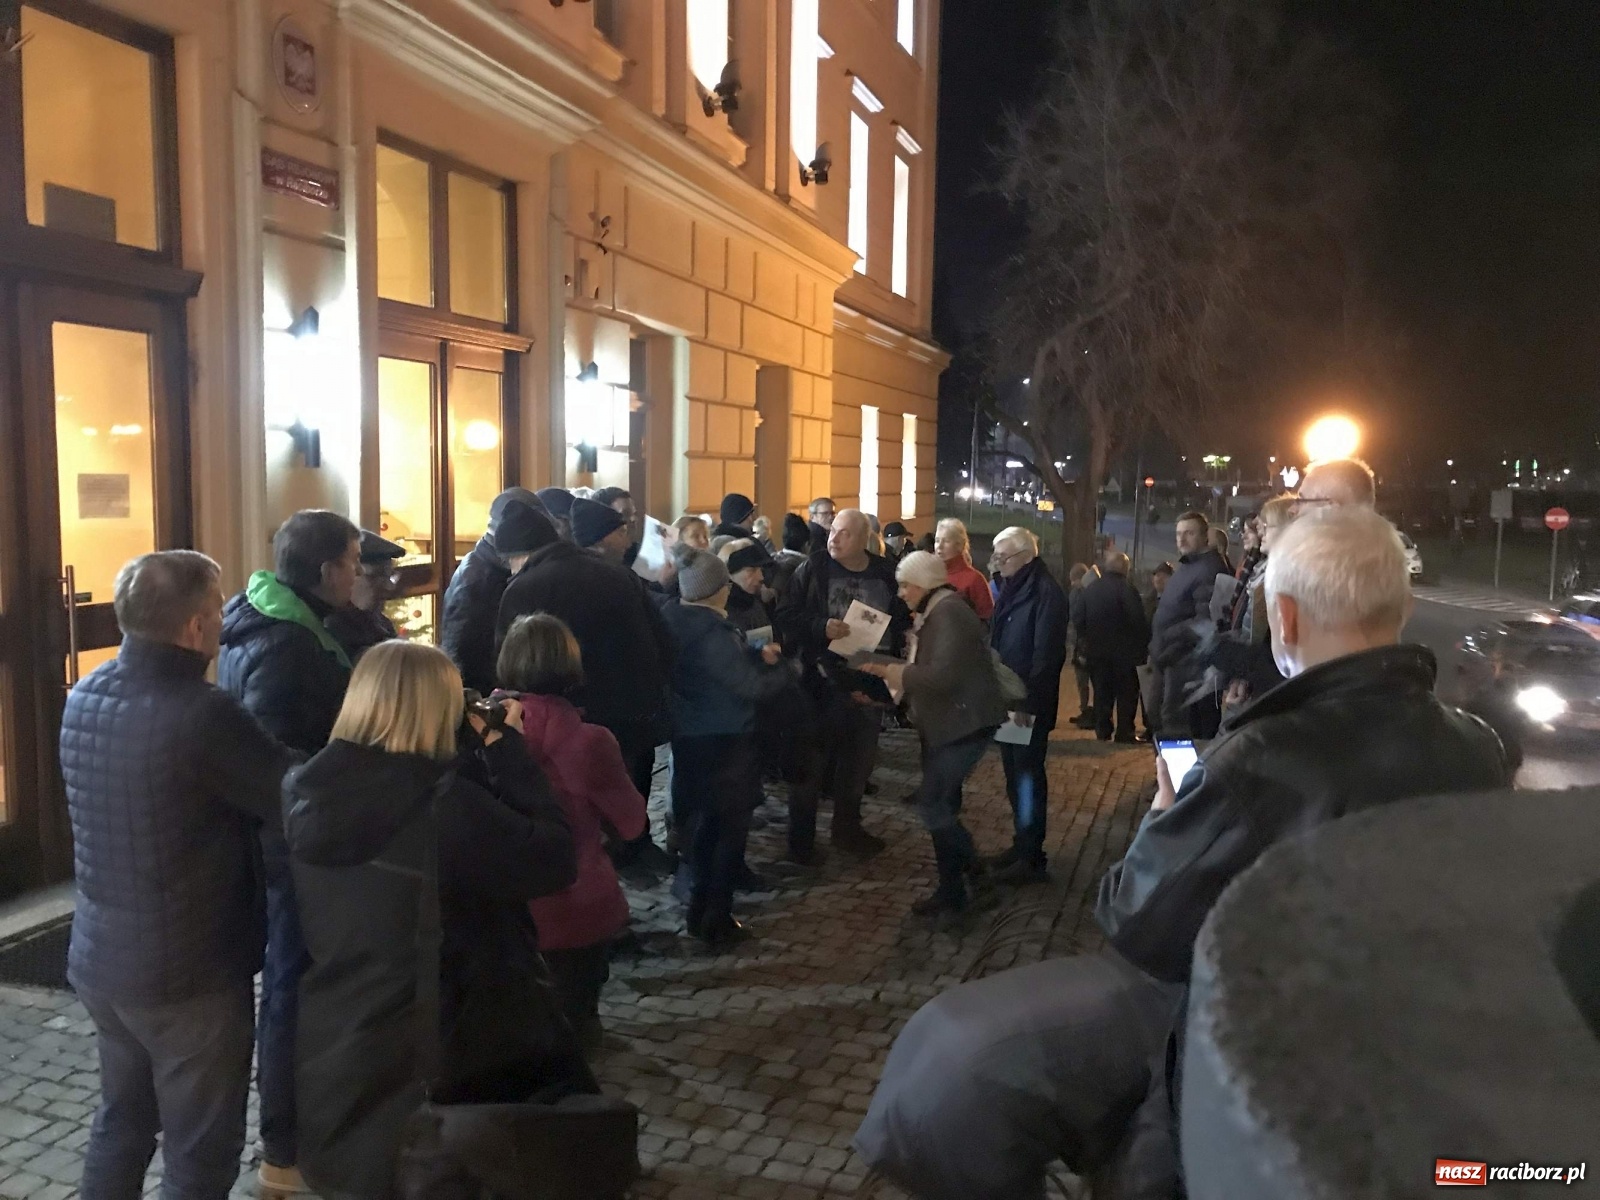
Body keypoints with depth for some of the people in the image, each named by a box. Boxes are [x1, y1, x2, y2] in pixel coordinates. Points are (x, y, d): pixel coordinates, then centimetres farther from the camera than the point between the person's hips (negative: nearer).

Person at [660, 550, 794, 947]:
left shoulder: (675, 621, 2)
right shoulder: (712, 633, -25)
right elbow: (752, 687, -25)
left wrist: (757, 655, 2)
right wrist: (784, 670, -8)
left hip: (689, 738, 8)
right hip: (724, 741, -8)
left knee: (702, 825, 20)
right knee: (729, 829, 6)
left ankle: (701, 912, 31)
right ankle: (717, 922, 13)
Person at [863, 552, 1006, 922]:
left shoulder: (949, 613, -18)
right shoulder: (935, 614, 14)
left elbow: (943, 676, -28)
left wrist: (892, 671, -17)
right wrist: (889, 671, 3)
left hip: (965, 724, -10)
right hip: (944, 725, 10)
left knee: (932, 803, -13)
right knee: (941, 807, 13)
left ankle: (976, 871, 0)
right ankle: (952, 890, 24)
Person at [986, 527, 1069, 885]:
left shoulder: (1046, 593, -15)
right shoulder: (1012, 590, 13)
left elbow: (1047, 654, -20)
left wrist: (1029, 702, -22)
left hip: (1030, 703, -8)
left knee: (1027, 774, -4)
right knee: (1014, 772, 13)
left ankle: (1031, 858, 3)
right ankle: (1021, 845, 23)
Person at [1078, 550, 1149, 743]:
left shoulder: (1090, 589, 5)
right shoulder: (1126, 589, -14)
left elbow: (1080, 620, 8)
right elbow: (1138, 621, -16)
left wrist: (1086, 642, 16)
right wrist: (1143, 645, -4)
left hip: (1096, 650, 5)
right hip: (1123, 651, -5)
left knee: (1102, 692, 10)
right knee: (1126, 692, 3)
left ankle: (1103, 731, 10)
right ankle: (1124, 733, 1)